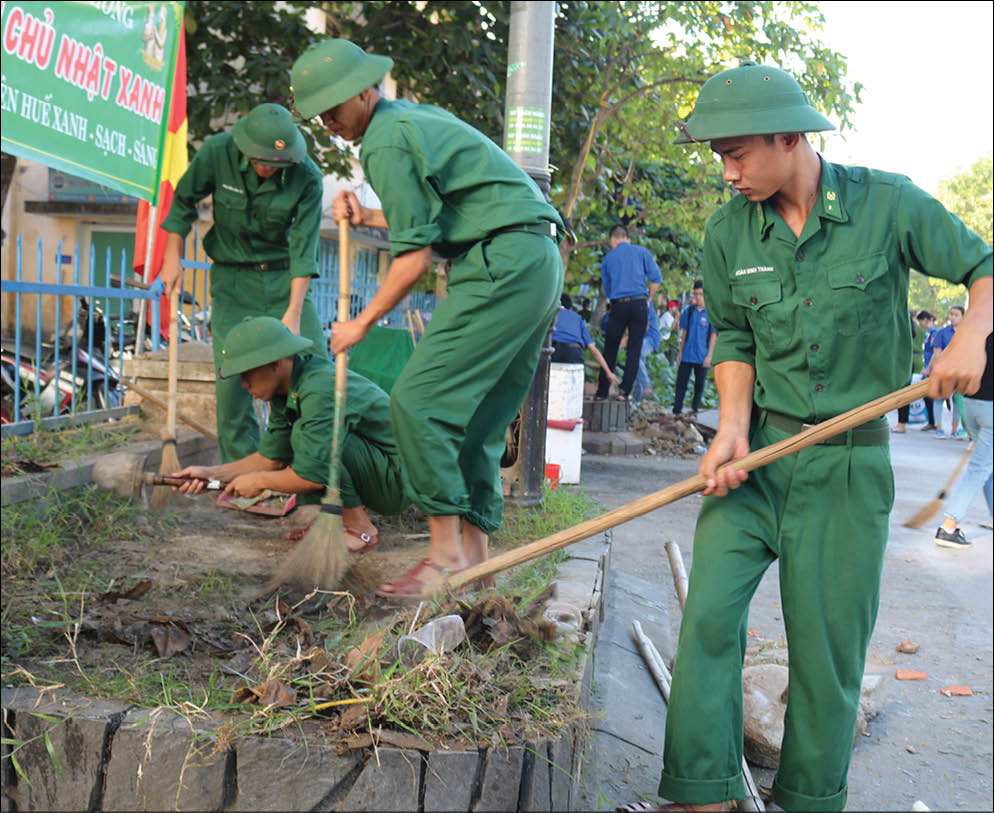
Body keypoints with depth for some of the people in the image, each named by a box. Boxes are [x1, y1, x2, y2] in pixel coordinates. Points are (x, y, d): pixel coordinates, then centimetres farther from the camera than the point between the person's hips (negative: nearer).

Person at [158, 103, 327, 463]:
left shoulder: (307, 176, -16)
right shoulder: (217, 151, -13)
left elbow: (303, 246, -16)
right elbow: (183, 201, 4)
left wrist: (293, 313, -21)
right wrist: (172, 257, 1)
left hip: (284, 277, 0)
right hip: (233, 278, 0)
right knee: (232, 374, -9)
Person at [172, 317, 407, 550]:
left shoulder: (319, 389, -26)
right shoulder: (285, 390, 5)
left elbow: (313, 476, -28)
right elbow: (271, 458, 14)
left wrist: (257, 481, -11)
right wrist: (212, 473, 3)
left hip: (397, 477, -10)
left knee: (304, 434, -25)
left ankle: (360, 529, -13)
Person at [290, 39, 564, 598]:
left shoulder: (384, 143, -7)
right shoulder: (419, 117, 23)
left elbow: (416, 258, -11)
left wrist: (362, 324, 0)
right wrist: (367, 217, 20)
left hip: (503, 265, -10)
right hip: (542, 263, 10)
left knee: (419, 400, -12)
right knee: (480, 414, 11)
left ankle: (447, 550, -7)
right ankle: (475, 550, 16)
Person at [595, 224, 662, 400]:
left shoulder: (608, 258, 12)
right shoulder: (642, 252, 8)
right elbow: (656, 278, 1)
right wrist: (648, 299, 11)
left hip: (618, 306, 1)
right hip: (639, 304, -1)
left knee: (610, 349, 7)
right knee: (634, 350, 3)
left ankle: (602, 392, 9)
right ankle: (625, 390, -4)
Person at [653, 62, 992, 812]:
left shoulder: (888, 204, -6)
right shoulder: (729, 231, 1)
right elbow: (733, 339, 7)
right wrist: (733, 428, -8)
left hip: (849, 466, -2)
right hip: (758, 451, 2)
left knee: (827, 645, 5)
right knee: (709, 615, -6)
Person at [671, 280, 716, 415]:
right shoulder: (689, 310, 6)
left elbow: (713, 336, -2)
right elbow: (684, 332, 11)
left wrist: (709, 356, -7)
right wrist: (680, 351, 8)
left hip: (702, 357, -2)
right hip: (687, 355, 2)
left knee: (699, 384, 7)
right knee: (681, 383, 2)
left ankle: (695, 411, 17)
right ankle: (677, 411, 6)